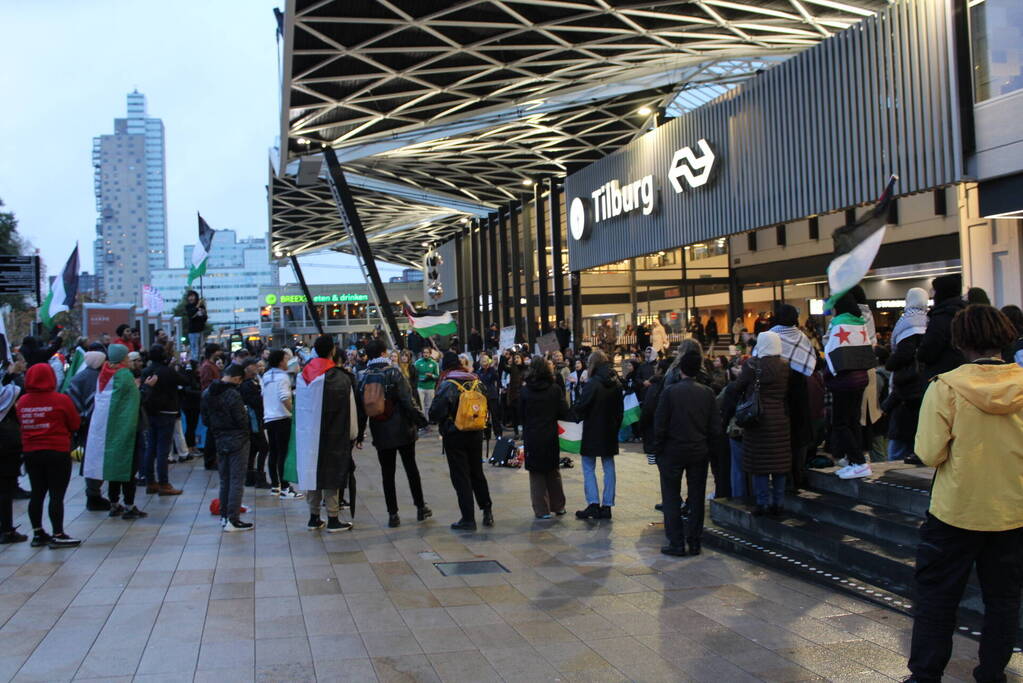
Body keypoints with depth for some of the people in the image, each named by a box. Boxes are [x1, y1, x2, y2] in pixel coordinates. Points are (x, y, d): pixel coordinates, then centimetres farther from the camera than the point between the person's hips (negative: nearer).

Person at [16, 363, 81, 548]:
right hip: (57, 452, -5)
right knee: (57, 495, -1)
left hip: (31, 453, 5)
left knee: (37, 494, 13)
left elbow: (21, 423, 11)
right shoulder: (61, 400, -12)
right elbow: (75, 424, -4)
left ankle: (37, 533, 20)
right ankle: (58, 535, 1)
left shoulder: (22, 401, 1)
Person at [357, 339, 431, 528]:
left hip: (381, 434, 2)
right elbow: (408, 402, -15)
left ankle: (393, 514, 8)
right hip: (403, 430, -2)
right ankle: (420, 508, 18)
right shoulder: (393, 373, -10)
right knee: (411, 468, 11)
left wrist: (359, 435, 10)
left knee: (387, 473, 7)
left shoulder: (364, 378, 0)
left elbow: (361, 409, 4)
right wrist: (421, 420, -8)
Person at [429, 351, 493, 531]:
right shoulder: (476, 381, 1)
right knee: (477, 473, 18)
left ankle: (468, 519, 4)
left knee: (460, 477, 2)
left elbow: (435, 413, -19)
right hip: (476, 434, 5)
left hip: (455, 437, -5)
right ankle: (487, 512, 20)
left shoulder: (447, 385, -16)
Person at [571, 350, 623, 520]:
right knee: (608, 467, 10)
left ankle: (593, 504, -5)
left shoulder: (592, 384, -18)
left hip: (592, 432, -6)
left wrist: (573, 409, 5)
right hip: (610, 432, 6)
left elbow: (580, 408, -16)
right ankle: (607, 505, 12)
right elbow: (620, 410, 10)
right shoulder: (616, 384, 4)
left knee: (588, 468, 3)